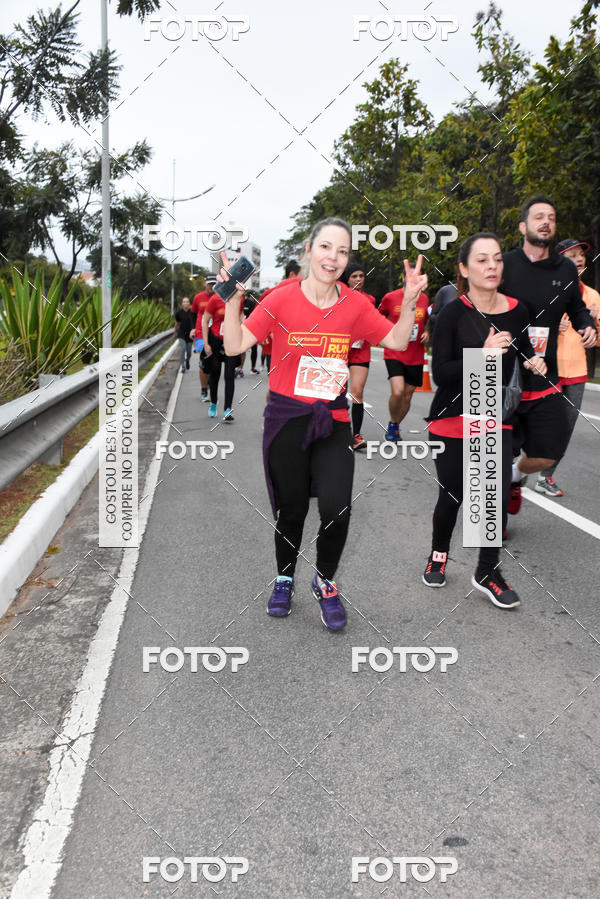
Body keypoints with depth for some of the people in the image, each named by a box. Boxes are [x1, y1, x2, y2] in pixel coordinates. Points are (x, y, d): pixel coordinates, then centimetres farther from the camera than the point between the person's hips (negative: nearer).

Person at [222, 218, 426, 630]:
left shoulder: (355, 304, 0)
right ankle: (285, 578, 39)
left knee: (337, 508, -14)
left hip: (333, 419, 1)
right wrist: (233, 299, -20)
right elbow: (235, 346, -9)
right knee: (291, 509, 9)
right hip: (286, 417, -1)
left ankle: (325, 581, 16)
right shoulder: (282, 299, -7)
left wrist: (410, 302, -6)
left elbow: (397, 341, 7)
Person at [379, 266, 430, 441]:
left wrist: (426, 333, 2)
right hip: (394, 354, -4)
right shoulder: (390, 297, -2)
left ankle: (396, 427, 31)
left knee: (407, 396, 9)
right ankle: (392, 424, 6)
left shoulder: (424, 299, 7)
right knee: (397, 391, -21)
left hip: (416, 357, 4)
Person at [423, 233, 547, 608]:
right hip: (452, 422, -3)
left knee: (498, 496, -4)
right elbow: (441, 374, -17)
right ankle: (439, 552, 37)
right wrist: (484, 353, -28)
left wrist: (533, 360, -2)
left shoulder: (517, 310, -1)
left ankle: (488, 573, 15)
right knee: (452, 496, 8)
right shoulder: (453, 314, -12)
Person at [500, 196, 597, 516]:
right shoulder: (504, 265, -5)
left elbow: (577, 308, 21)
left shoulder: (565, 269, 7)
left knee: (547, 454, 5)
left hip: (545, 381, 4)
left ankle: (517, 477, 40)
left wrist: (587, 326, 0)